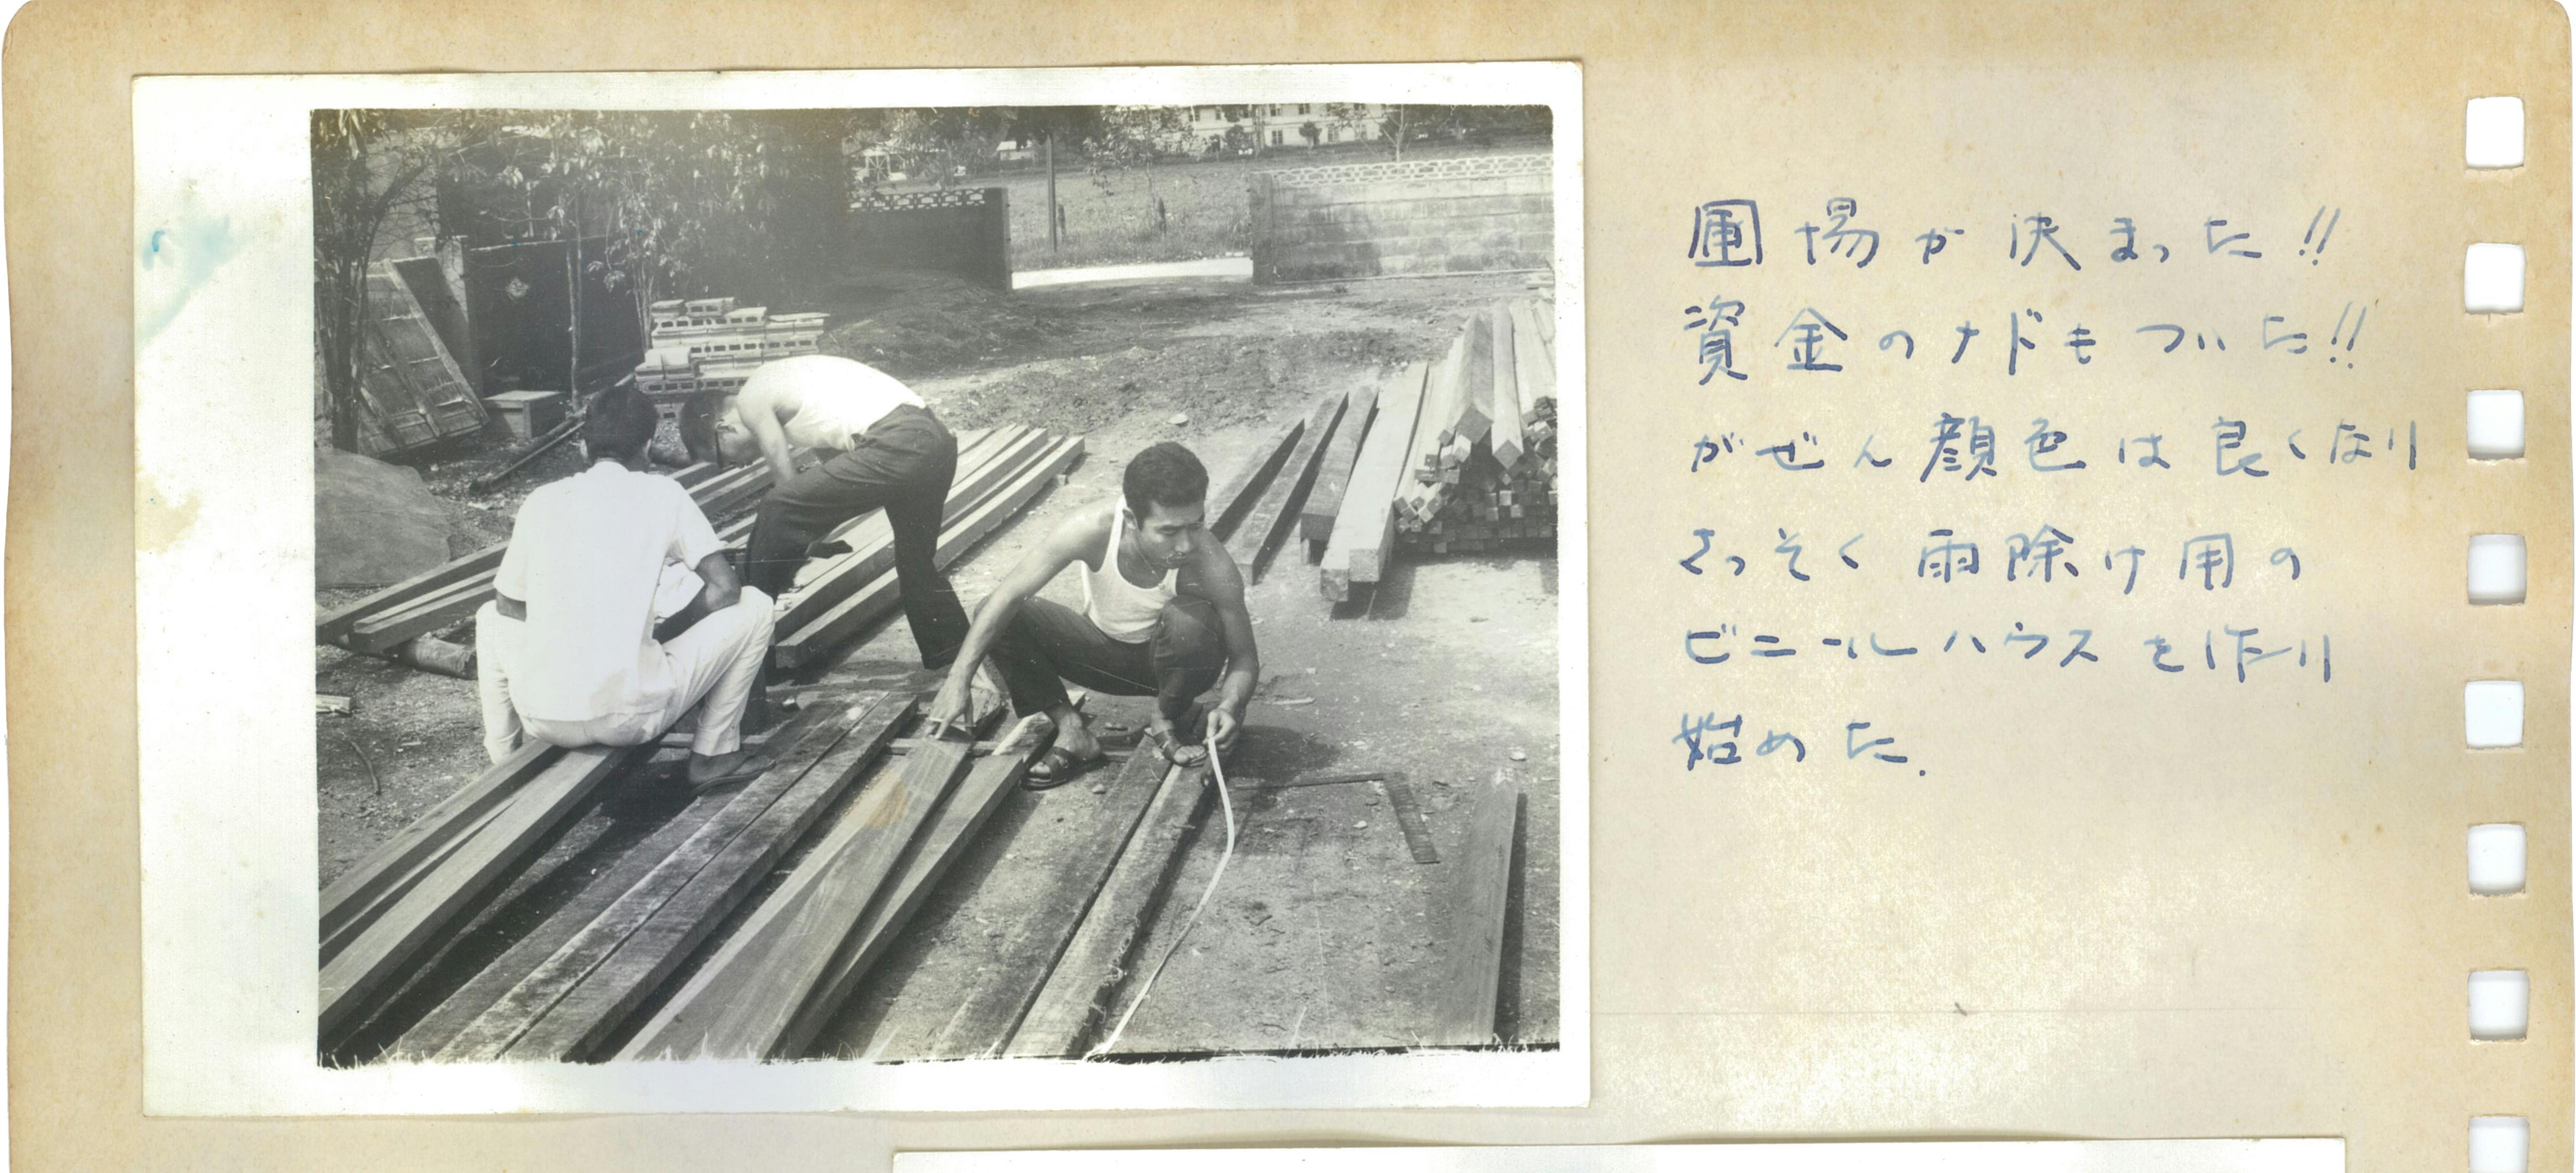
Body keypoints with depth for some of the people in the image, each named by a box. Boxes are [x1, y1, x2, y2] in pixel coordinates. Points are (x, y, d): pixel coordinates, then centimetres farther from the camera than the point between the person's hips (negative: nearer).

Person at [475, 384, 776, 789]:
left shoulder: (541, 501, 9)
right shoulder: (662, 494, 2)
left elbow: (510, 607, 17)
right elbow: (725, 589, -1)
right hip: (629, 718, -4)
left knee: (491, 618, 35)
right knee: (753, 606, 12)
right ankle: (713, 753, 16)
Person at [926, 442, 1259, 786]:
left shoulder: (1213, 566, -32)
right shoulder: (1094, 529, -32)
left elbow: (1245, 658, -21)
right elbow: (1009, 596, -29)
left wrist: (1230, 705, -43)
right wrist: (958, 679, -35)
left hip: (1169, 662, -1)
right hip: (1104, 651, 1)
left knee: (1192, 619, -36)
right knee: (998, 616, -21)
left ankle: (1169, 719, -5)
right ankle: (1072, 730, -8)